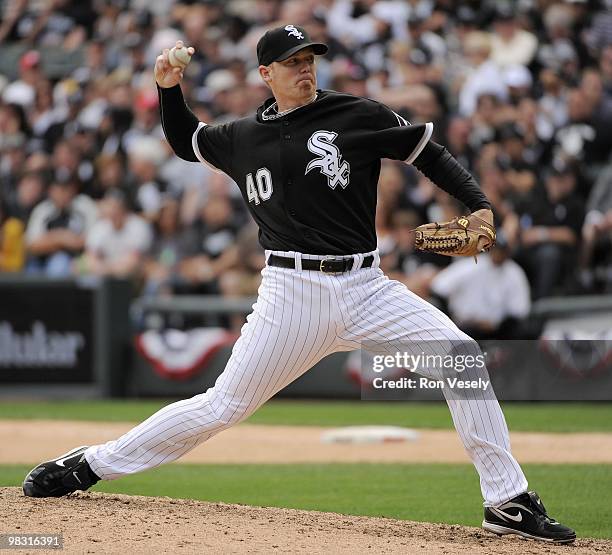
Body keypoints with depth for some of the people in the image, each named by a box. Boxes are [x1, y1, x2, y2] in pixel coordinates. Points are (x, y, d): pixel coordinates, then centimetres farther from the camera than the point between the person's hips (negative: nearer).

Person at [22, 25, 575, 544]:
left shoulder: (359, 116, 3)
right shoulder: (243, 137, 11)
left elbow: (430, 153, 5)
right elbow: (185, 141, 30)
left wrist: (481, 207, -9)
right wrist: (170, 91, 12)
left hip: (365, 286, 0)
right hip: (292, 295, 0)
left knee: (462, 356, -17)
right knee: (224, 406, -2)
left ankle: (508, 500, -9)